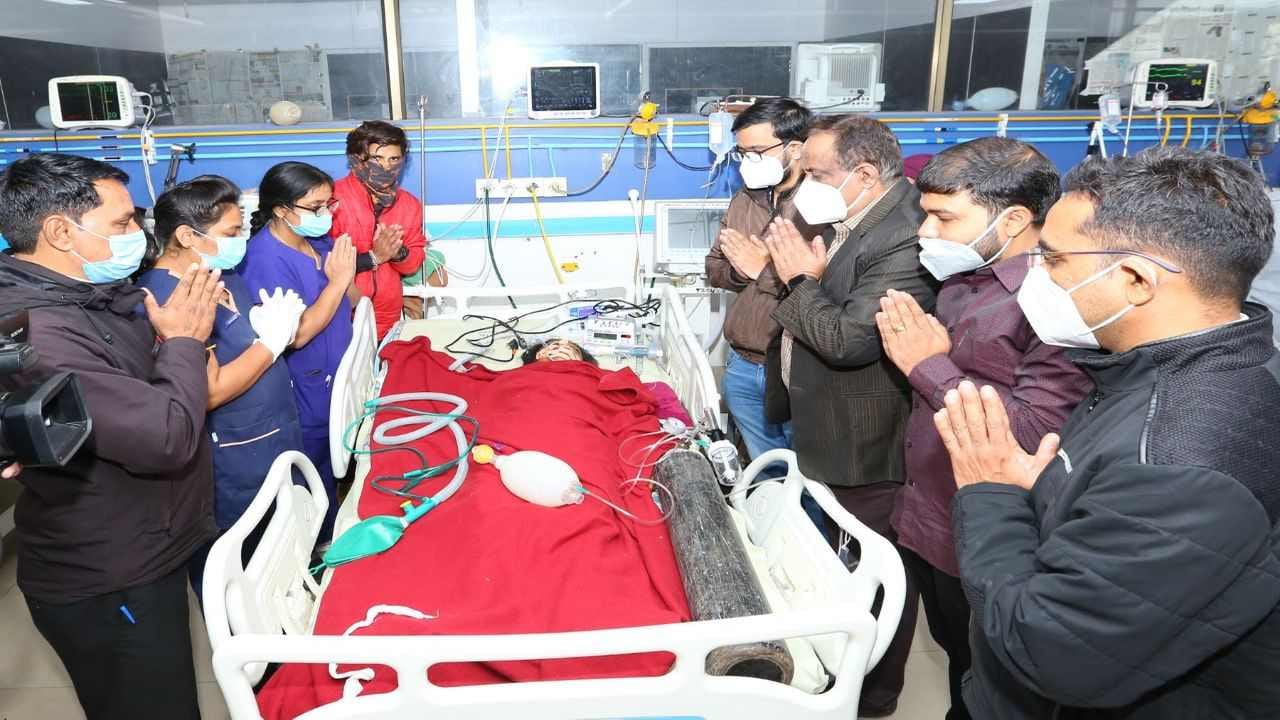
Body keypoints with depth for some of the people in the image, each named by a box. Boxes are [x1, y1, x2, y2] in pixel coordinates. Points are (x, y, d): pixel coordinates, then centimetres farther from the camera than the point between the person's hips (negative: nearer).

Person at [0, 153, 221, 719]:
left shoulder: (93, 294, 3)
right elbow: (167, 437, -33)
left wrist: (187, 326, -2)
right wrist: (184, 340, -17)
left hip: (145, 557, 9)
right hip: (107, 588, -9)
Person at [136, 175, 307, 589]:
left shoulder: (220, 271, 5)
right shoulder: (165, 297, -24)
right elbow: (211, 392, -27)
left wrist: (278, 323, -9)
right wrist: (272, 340, -19)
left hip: (274, 437, 9)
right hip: (234, 464, -9)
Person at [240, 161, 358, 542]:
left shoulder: (318, 240, 0)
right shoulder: (266, 259, -22)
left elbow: (353, 303, 9)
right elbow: (297, 334, -26)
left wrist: (348, 274, -11)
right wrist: (337, 279, -22)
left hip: (336, 380, 8)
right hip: (306, 393, -8)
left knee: (336, 471, 22)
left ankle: (332, 541, 41)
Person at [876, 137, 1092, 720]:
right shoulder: (962, 276, 4)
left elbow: (1036, 434, -31)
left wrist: (928, 364, -24)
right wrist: (913, 342, -1)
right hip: (923, 519, 8)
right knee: (954, 652, 26)